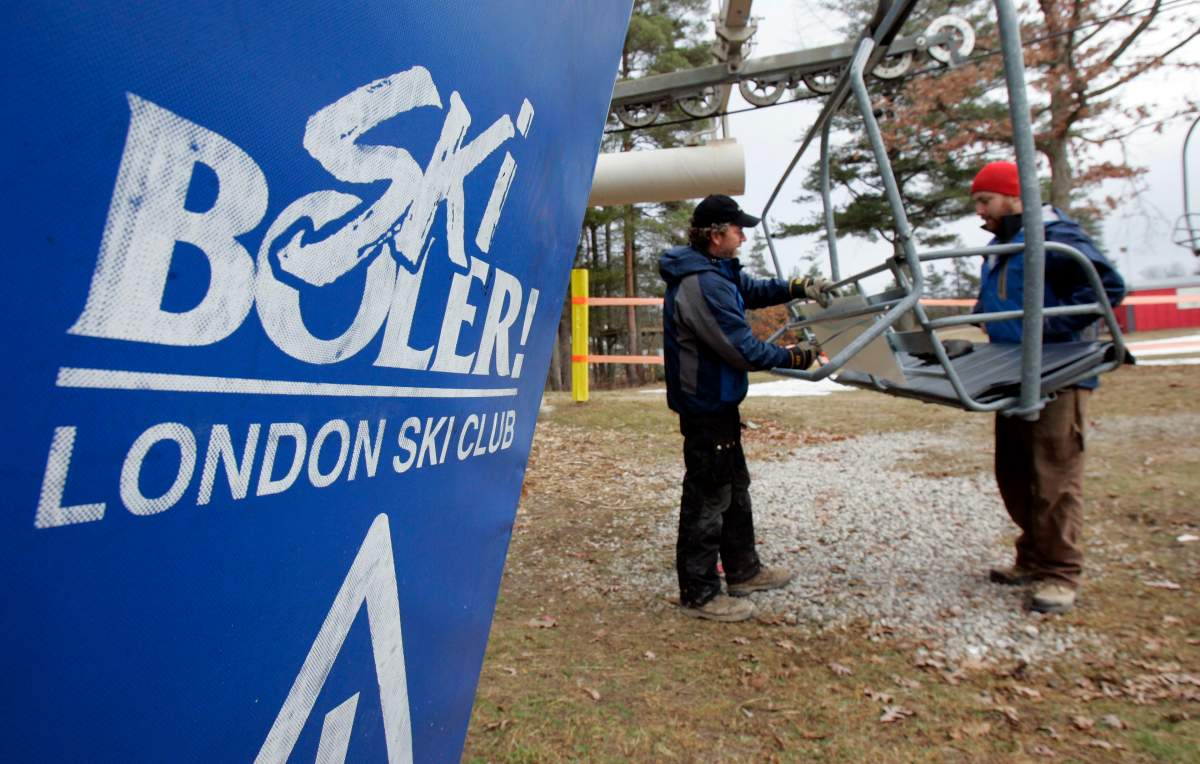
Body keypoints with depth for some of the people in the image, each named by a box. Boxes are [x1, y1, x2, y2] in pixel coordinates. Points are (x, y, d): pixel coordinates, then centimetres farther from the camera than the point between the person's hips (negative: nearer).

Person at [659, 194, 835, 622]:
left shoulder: (717, 271, 9)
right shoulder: (703, 283, -24)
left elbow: (752, 289, 25)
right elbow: (743, 349, -23)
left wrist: (798, 288, 11)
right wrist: (795, 358, -10)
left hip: (717, 403, 11)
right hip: (706, 406, -11)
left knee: (734, 489, 21)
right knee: (707, 498, -1)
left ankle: (743, 570, 37)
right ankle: (699, 594, 13)